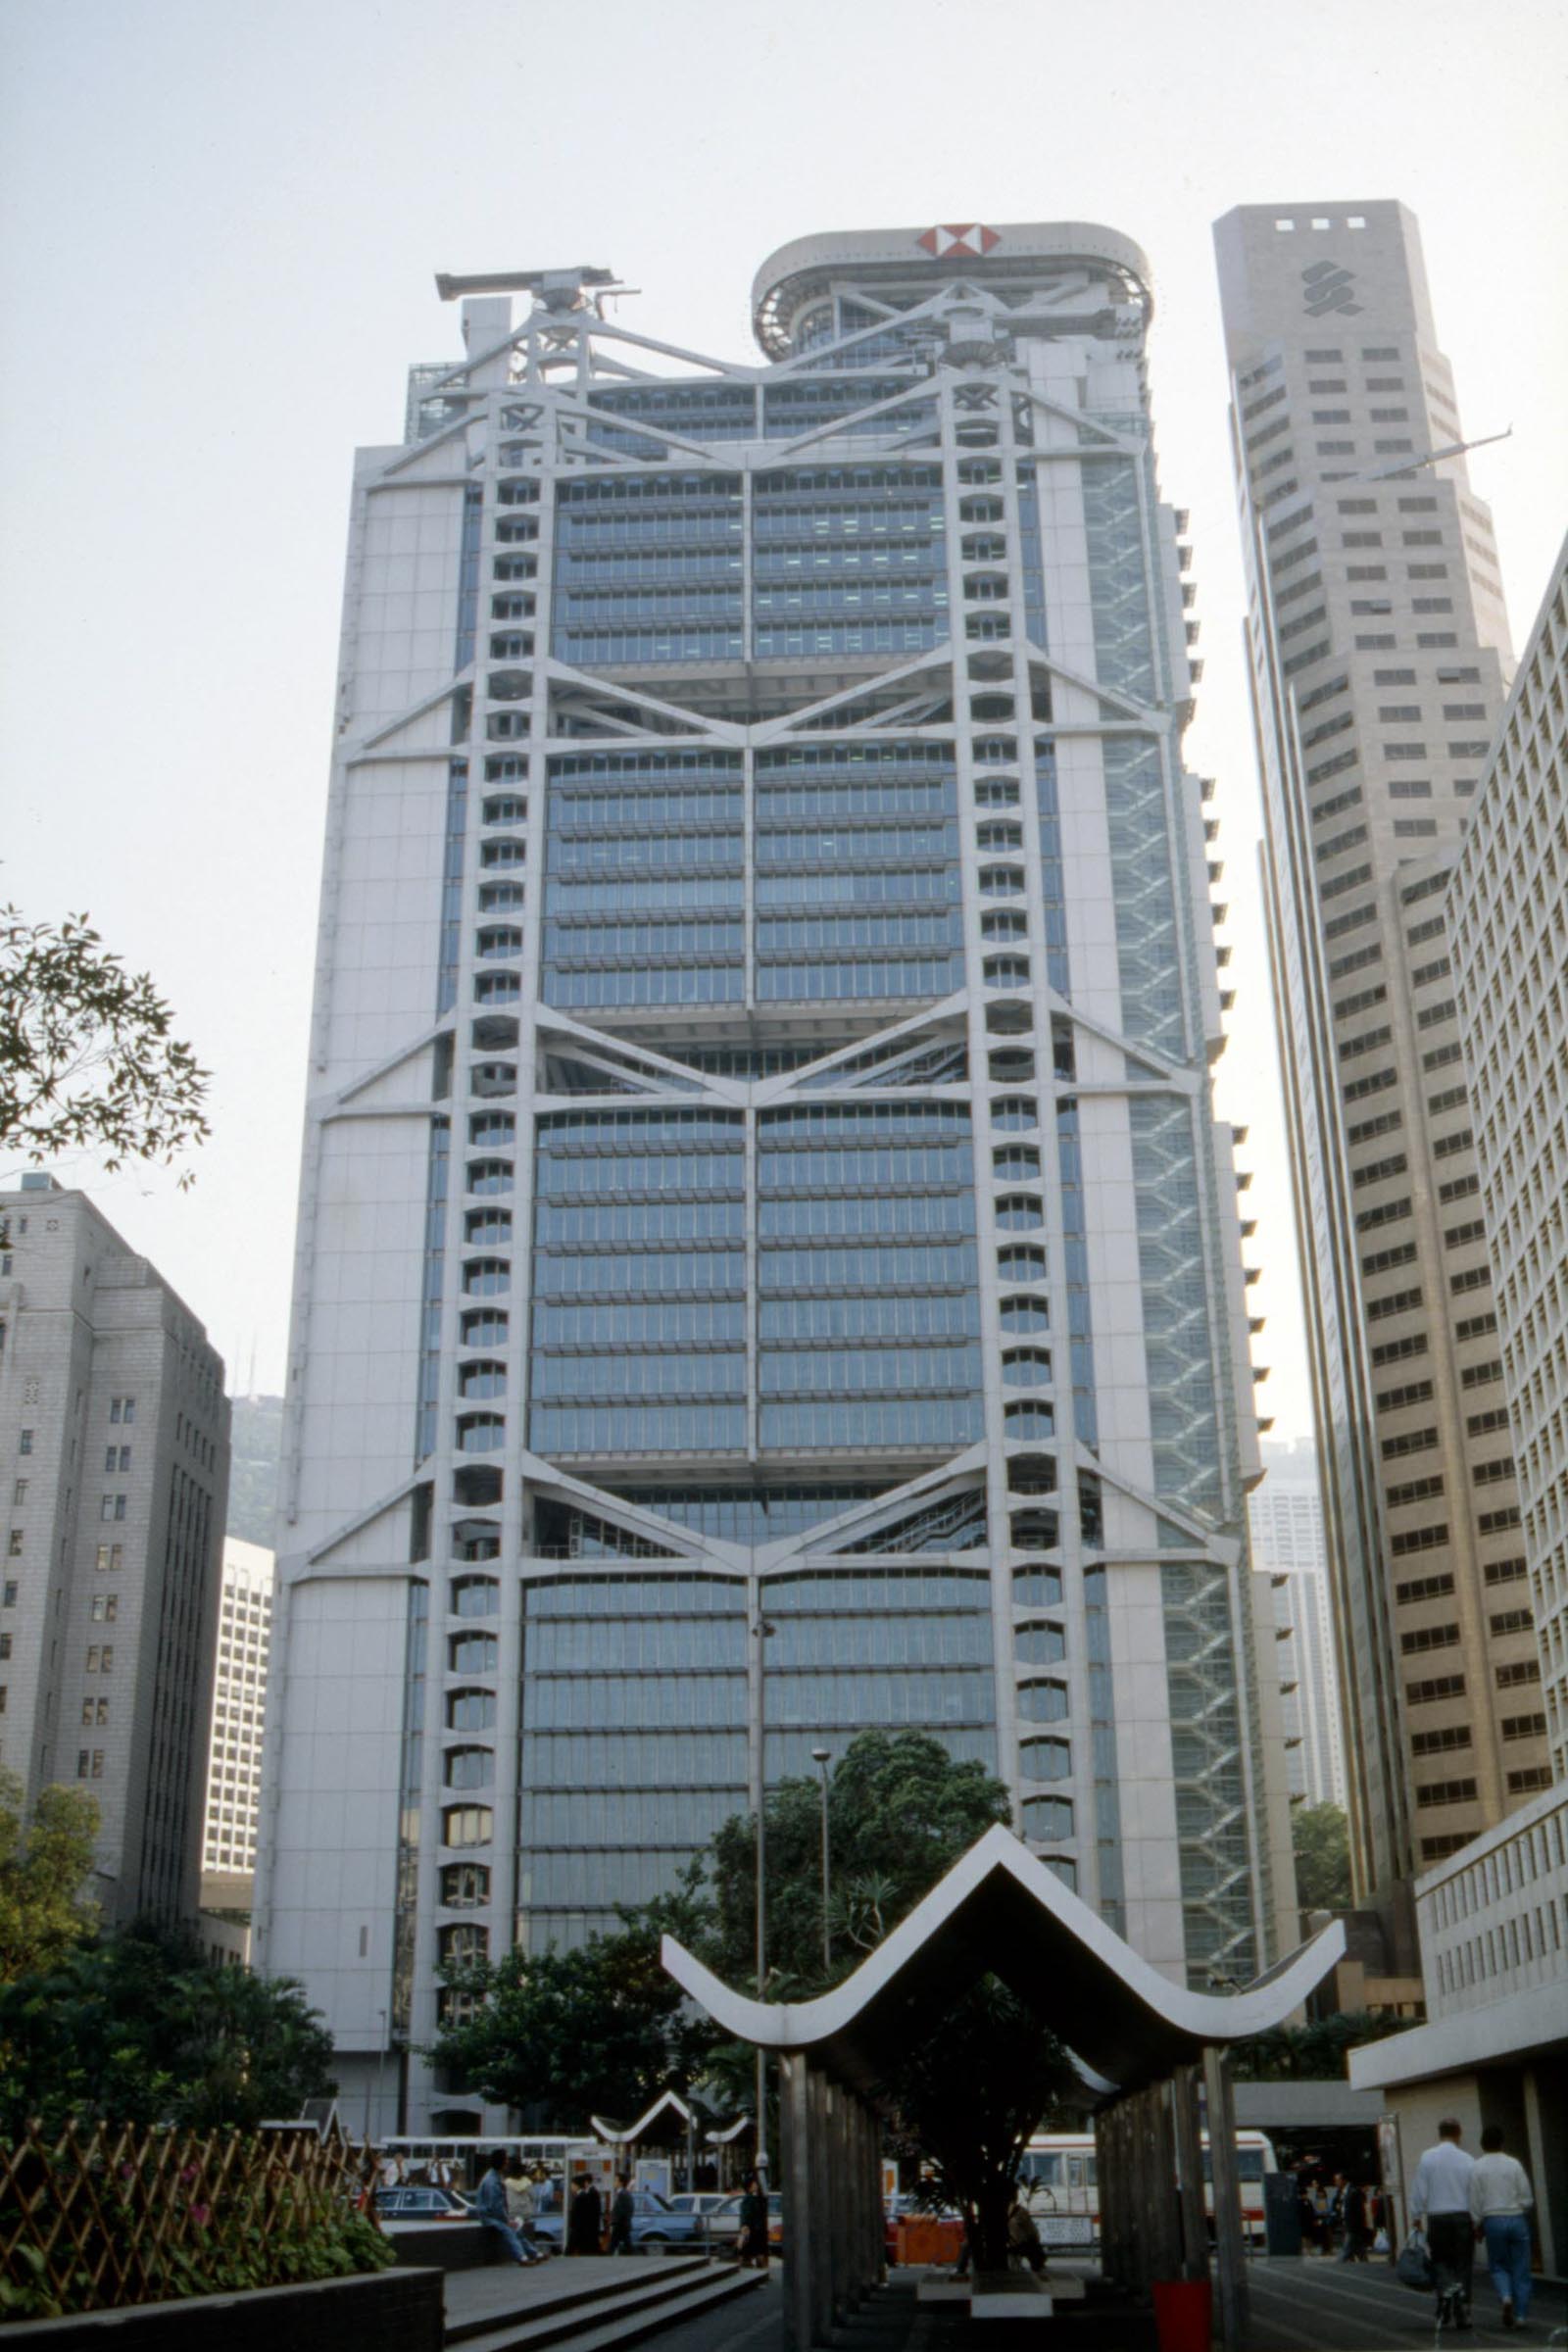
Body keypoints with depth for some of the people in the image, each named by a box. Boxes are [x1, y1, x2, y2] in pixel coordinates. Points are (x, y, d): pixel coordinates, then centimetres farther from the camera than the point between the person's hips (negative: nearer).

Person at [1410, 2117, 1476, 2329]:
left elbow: (1418, 2192, -2)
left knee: (1440, 2262, 12)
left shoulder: (1427, 2158, -2)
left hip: (1437, 2218, 0)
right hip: (1463, 2218, 0)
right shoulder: (1468, 2161, -2)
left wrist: (1416, 2218, 6)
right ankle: (1462, 2315, 6)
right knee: (1463, 2266, 8)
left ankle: (1446, 2289, -15)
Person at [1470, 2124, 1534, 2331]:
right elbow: (1527, 2198, -1)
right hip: (1517, 2220, 0)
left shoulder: (1477, 2168, -3)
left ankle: (1506, 2297, -12)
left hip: (1493, 2221, 0)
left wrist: (1478, 2227, 9)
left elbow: (1475, 2203, -2)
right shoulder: (1514, 2164, -2)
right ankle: (1520, 2315, 7)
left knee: (1498, 2265, 14)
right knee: (1520, 2269, 9)